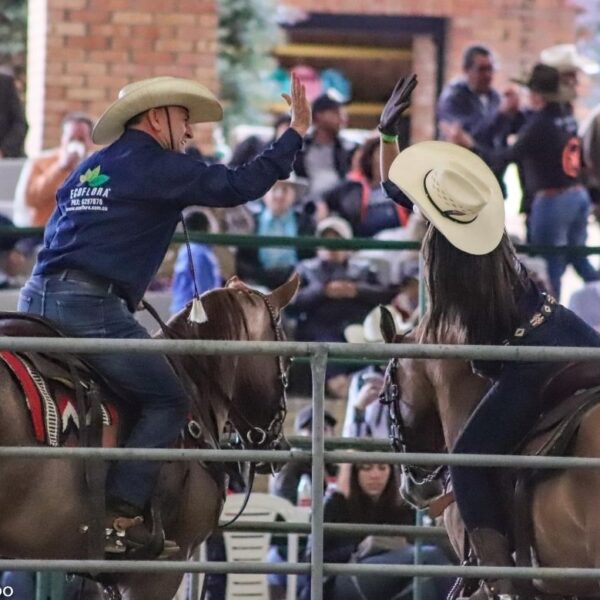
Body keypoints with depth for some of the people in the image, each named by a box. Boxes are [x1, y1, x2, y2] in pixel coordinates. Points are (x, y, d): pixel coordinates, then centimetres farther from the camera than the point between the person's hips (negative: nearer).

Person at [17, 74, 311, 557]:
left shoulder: (88, 170, 26)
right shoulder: (159, 166, 0)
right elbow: (238, 187, -3)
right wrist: (296, 133, 6)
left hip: (39, 297, 8)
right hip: (90, 305, -8)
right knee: (167, 401, -1)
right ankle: (121, 517, -12)